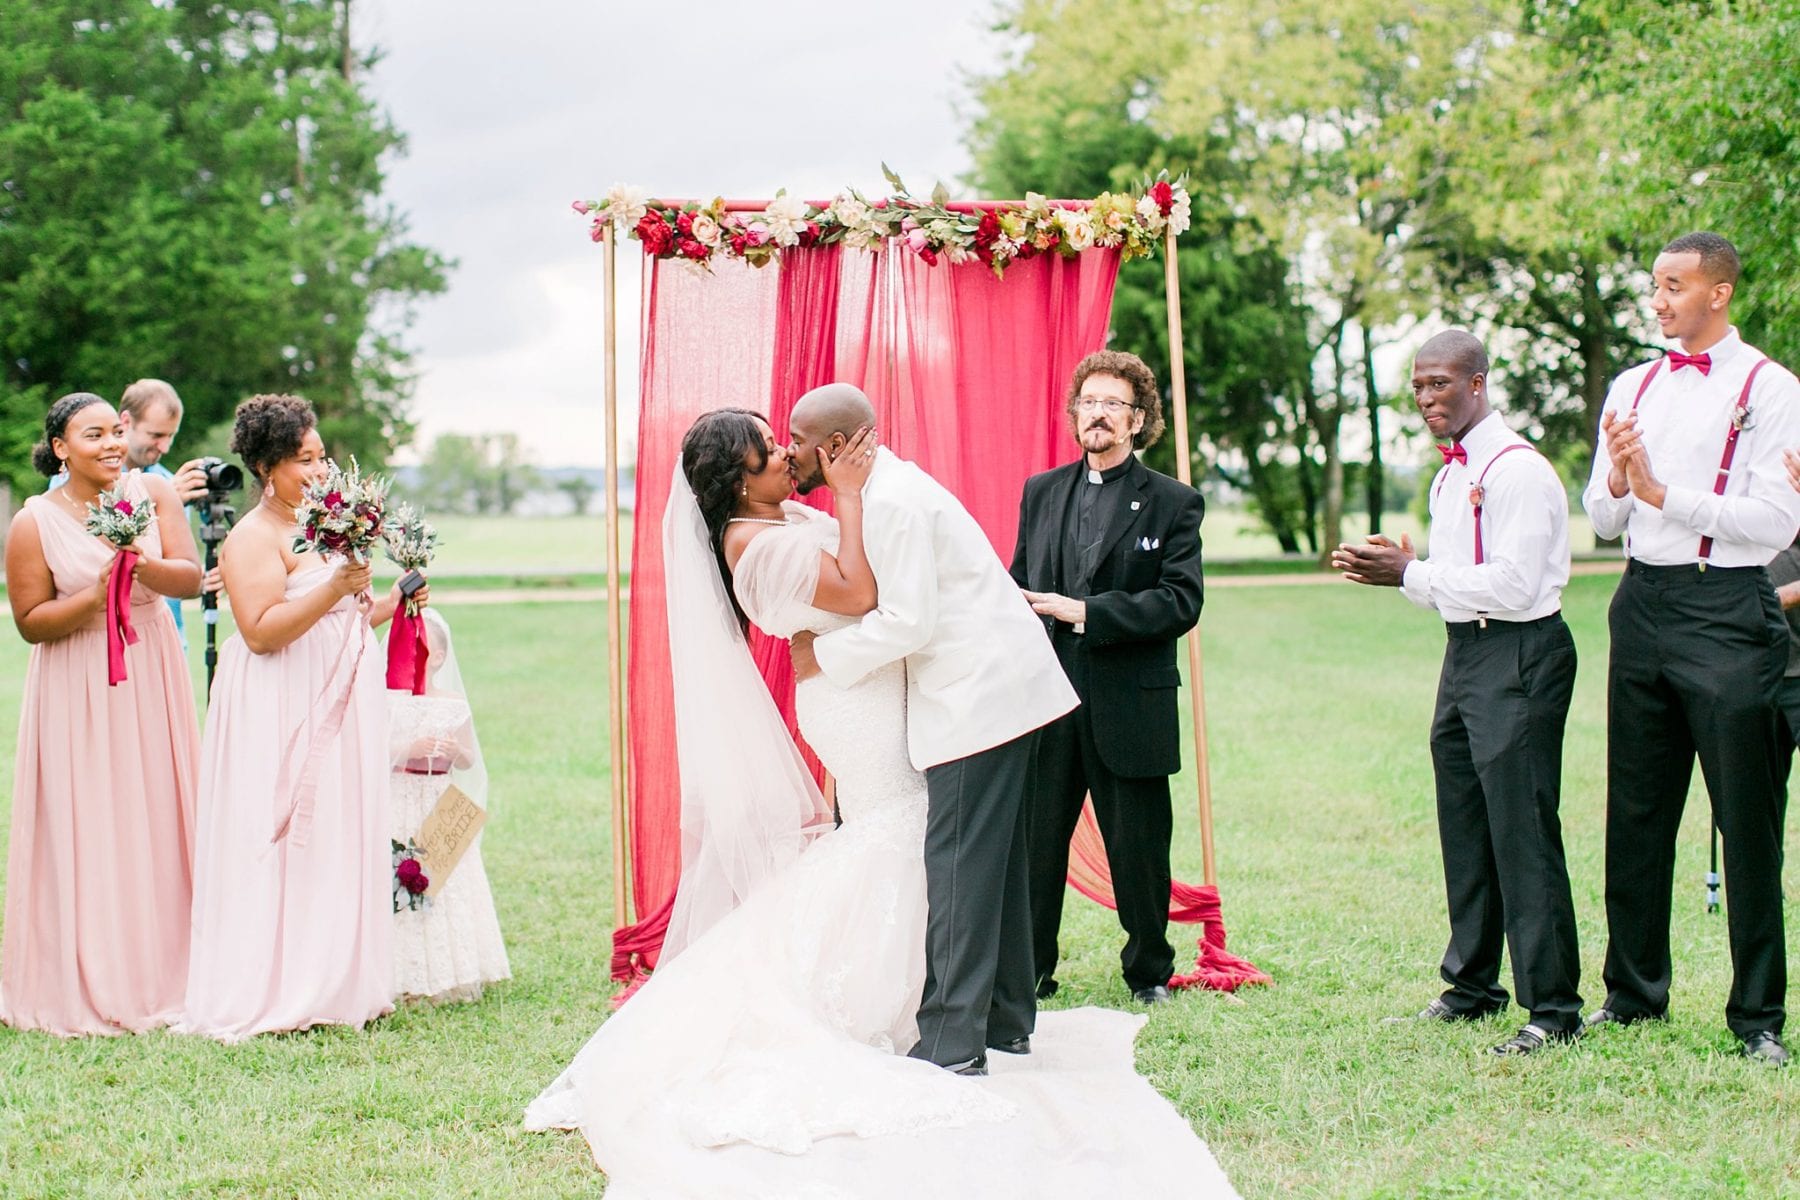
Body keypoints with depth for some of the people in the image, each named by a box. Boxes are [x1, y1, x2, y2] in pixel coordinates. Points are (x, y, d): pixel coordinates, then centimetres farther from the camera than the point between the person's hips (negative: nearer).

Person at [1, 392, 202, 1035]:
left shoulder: (153, 493, -2)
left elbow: (191, 578, -9)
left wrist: (143, 566, -28)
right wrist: (94, 599, -20)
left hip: (151, 675, 3)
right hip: (79, 689, -3)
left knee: (157, 819, 7)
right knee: (86, 830, -1)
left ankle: (159, 972, 19)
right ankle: (89, 986, 10)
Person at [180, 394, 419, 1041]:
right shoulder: (253, 537, -11)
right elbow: (261, 631, -22)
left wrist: (387, 606, 12)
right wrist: (334, 588, -27)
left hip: (340, 708, 9)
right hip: (284, 715, -9)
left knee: (343, 839, 9)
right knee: (291, 840, -7)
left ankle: (335, 982, 15)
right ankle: (276, 992, -2)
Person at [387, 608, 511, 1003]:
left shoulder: (454, 704, 5)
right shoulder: (387, 699, -1)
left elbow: (468, 762, 10)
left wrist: (456, 752, -12)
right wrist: (411, 748, -21)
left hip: (441, 808, 2)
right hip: (398, 804, -2)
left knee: (447, 890, 1)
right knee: (398, 887, -5)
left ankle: (444, 976, 8)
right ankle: (402, 976, 0)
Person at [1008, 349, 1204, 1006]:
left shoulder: (1173, 502, 0)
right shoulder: (1040, 492, 13)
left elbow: (1181, 601, -10)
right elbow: (1018, 584, 16)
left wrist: (1087, 612, -17)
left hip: (1130, 704, -3)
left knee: (1138, 847, 6)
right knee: (1035, 841, 4)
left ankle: (1150, 973, 23)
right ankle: (1029, 972, 16)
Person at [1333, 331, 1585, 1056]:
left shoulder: (1517, 470, -13)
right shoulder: (1451, 474, 17)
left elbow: (1512, 584, -21)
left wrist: (1412, 574, -16)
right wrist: (1399, 571, 3)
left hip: (1518, 657, -10)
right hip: (1464, 654, 10)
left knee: (1522, 832, -10)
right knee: (1464, 830, 15)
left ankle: (1553, 1009, -5)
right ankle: (1472, 988, 26)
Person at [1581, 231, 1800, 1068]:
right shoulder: (1633, 388, 14)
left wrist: (1663, 493, -14)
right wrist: (1618, 483, -6)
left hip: (1726, 611, -5)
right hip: (1643, 605, 6)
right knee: (1636, 810, 11)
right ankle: (1633, 992, 23)